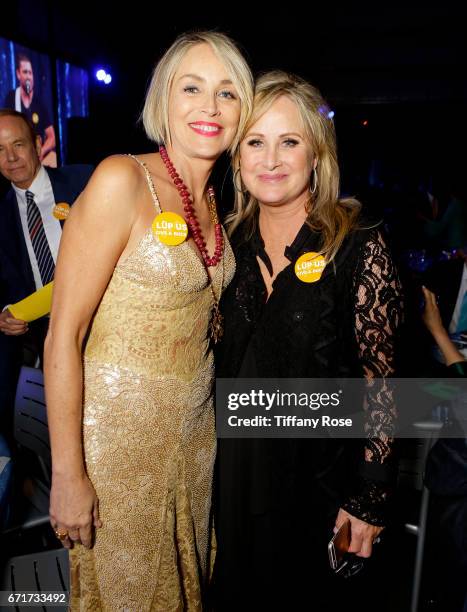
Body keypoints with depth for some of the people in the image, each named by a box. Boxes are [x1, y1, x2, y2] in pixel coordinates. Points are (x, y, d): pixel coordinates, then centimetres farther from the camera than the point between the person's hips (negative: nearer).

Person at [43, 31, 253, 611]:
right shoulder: (122, 179, -17)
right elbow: (64, 334, -18)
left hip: (195, 427, 6)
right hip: (119, 427, -6)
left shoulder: (213, 203, 5)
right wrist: (67, 475, -16)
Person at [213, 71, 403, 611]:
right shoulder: (231, 238, -2)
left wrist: (369, 501, -11)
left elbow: (379, 383, -13)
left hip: (317, 471, -4)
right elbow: (218, 352, 7)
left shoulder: (360, 248, -15)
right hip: (232, 463, 4)